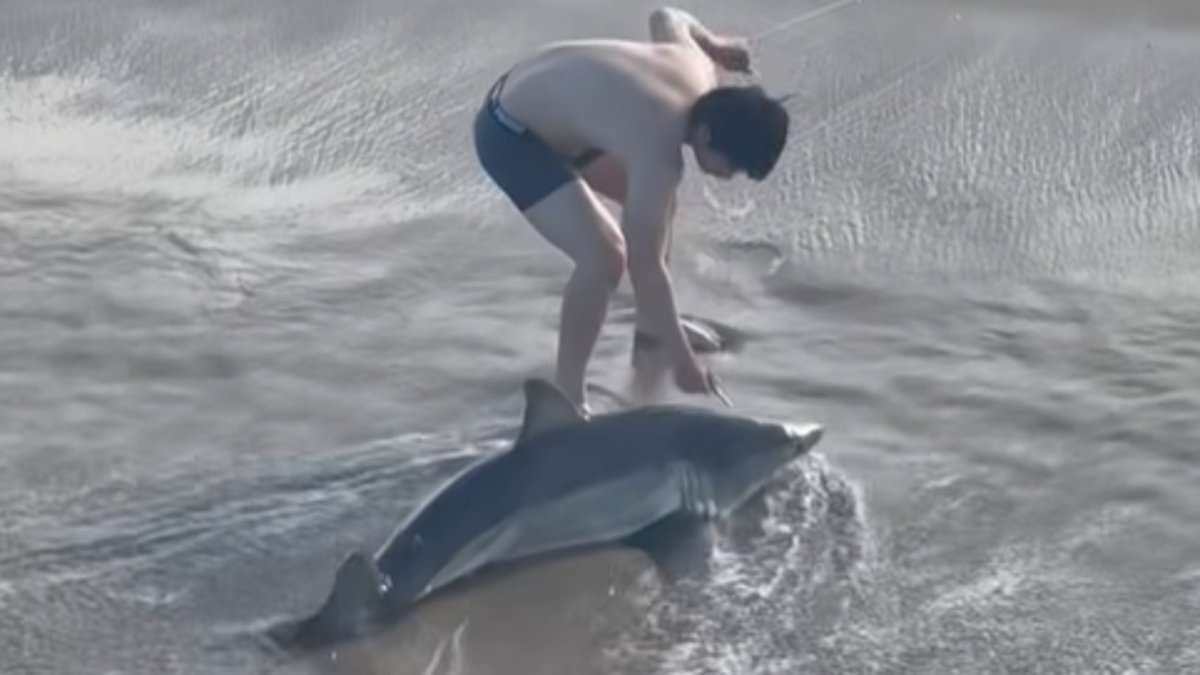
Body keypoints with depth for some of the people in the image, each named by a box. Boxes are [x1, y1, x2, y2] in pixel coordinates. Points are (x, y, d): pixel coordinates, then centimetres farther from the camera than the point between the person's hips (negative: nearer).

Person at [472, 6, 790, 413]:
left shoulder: (698, 67, -9)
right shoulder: (660, 153, -33)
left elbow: (665, 18, 12)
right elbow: (645, 265, -29)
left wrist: (714, 43, 28)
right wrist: (683, 362, -23)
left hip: (534, 99, 10)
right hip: (510, 135, -10)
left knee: (656, 206, 23)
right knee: (604, 257, -23)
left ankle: (649, 329, 42)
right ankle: (566, 396, -9)